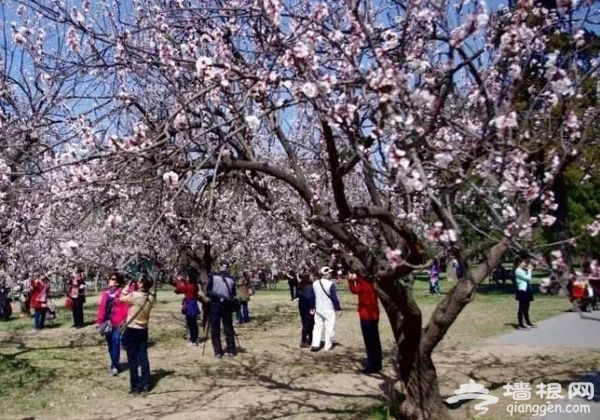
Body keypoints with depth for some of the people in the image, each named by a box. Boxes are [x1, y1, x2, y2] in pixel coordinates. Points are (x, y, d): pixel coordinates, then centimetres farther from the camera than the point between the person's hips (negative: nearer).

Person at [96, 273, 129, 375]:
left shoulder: (122, 293, -5)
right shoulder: (105, 293, 10)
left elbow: (125, 308, -9)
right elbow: (101, 307, 13)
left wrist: (123, 322, -15)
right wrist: (99, 321, 10)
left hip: (117, 323, -5)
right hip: (107, 322, 5)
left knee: (116, 343, -6)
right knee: (110, 343, 12)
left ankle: (115, 366, 2)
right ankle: (114, 364, 25)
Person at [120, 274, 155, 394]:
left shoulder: (134, 295, -20)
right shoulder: (151, 298, -4)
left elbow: (121, 298, -3)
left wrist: (128, 286, 3)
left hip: (131, 330, -5)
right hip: (144, 330, 5)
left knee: (132, 359, 4)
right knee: (143, 357, 11)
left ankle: (135, 386, 7)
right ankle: (145, 384, 15)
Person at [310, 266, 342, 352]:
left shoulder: (315, 283, 2)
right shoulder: (330, 284, -16)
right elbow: (334, 297, -13)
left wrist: (312, 308, 17)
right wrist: (338, 308, -4)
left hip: (318, 309, 5)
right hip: (329, 309, -5)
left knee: (318, 326, 12)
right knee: (329, 327, 5)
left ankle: (315, 344, 4)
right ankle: (327, 346, 9)